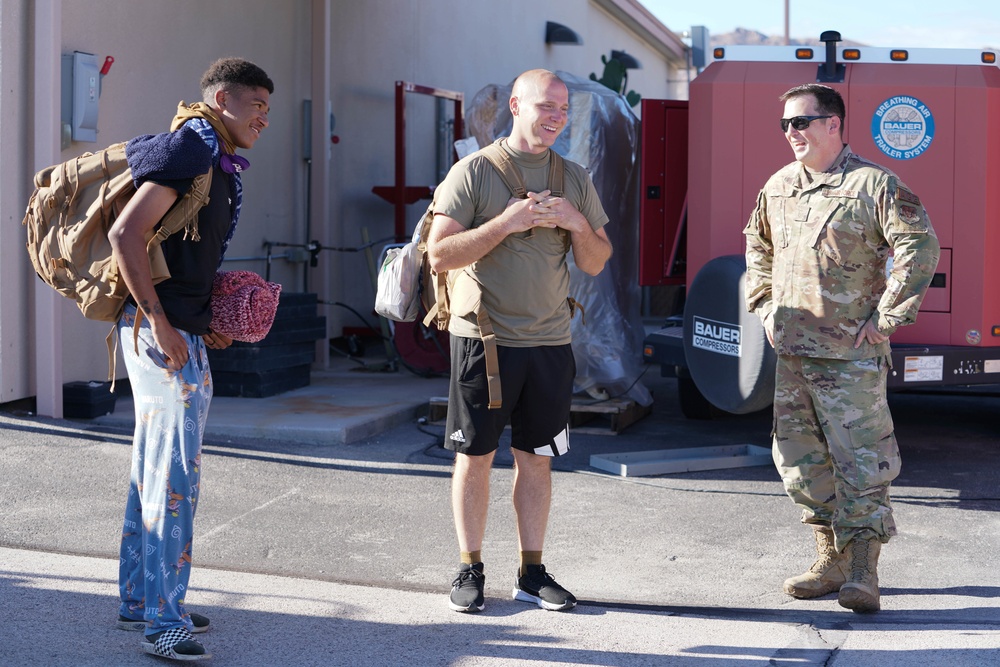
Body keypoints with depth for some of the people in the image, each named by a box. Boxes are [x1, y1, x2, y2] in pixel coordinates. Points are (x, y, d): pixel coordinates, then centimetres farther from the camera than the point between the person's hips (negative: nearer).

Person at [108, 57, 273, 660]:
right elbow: (126, 234, -23)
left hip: (185, 333, 10)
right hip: (161, 333, -10)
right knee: (177, 472, -9)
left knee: (155, 468, 15)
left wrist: (207, 321, 14)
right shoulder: (188, 151, -14)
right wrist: (159, 322, -23)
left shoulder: (217, 164, 16)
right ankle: (163, 622, -4)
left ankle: (141, 600, 25)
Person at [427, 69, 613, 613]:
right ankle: (470, 569, 15)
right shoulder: (474, 171, -3)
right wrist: (506, 222, -18)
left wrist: (577, 224, -7)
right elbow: (439, 255, -10)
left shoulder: (574, 179, 10)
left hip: (549, 342, 4)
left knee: (536, 459, 8)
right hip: (483, 337, -3)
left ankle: (532, 573, 17)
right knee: (475, 457, 3)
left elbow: (595, 265, 12)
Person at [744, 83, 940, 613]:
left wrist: (887, 317, -14)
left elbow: (921, 247, -14)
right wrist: (764, 305, 17)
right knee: (800, 461, 10)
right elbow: (758, 245, 28)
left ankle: (863, 573, -1)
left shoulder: (874, 184, -9)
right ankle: (830, 563, 22)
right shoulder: (778, 187, 12)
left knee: (861, 463, -5)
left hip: (851, 355, -7)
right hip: (791, 352, 7)